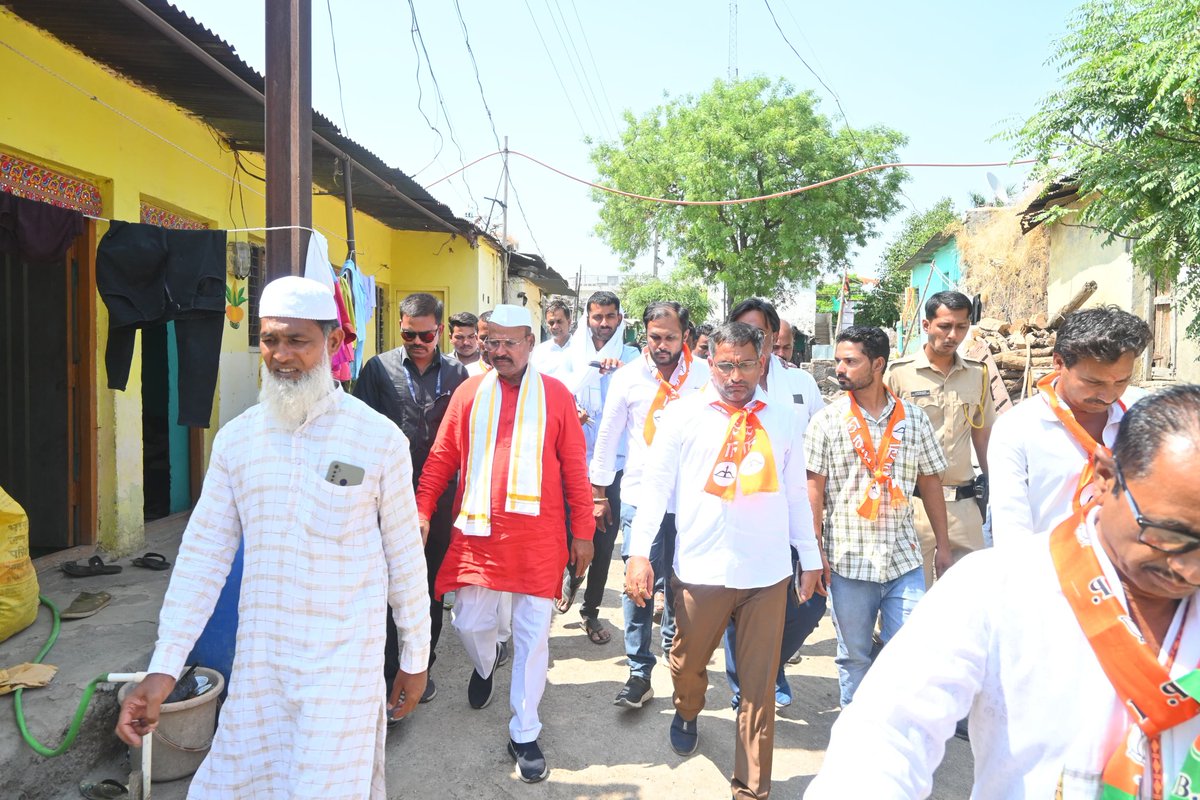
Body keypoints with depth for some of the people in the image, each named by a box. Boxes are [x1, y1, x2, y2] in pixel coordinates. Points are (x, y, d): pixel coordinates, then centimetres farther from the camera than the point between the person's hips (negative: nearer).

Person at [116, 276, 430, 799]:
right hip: (258, 661, 4)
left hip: (344, 662, -4)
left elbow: (405, 556, -3)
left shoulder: (379, 438, -9)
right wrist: (163, 667, -2)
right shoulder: (236, 438, 2)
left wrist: (415, 659, 4)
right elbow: (203, 553, 3)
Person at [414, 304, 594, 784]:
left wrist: (583, 533, 1)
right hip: (477, 533, 2)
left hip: (538, 538, -1)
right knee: (470, 623, 12)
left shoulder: (555, 395, -1)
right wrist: (422, 511, -5)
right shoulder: (468, 393, 4)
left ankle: (524, 735, 23)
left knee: (532, 634, 5)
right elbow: (441, 459, 5)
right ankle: (485, 666, 50)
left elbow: (574, 469, 0)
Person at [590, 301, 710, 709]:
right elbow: (608, 436, 4)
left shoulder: (705, 376, -3)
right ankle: (639, 674, 8)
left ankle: (676, 647, 42)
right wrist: (598, 492, 7)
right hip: (640, 497, -1)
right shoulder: (628, 377, -2)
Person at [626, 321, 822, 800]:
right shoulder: (684, 414, -1)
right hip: (701, 569, -1)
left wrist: (810, 558, 14)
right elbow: (656, 485, -2)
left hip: (768, 573, 1)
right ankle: (687, 714, 51)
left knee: (758, 687, 8)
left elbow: (796, 494, 13)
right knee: (687, 663, 17)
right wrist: (639, 551, -8)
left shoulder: (784, 419, 6)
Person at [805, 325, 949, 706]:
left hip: (905, 560, 2)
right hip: (848, 561, -1)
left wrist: (943, 545, 9)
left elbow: (930, 482, 9)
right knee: (853, 657, 12)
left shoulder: (913, 417, 3)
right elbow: (814, 490, -4)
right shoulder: (827, 421, -3)